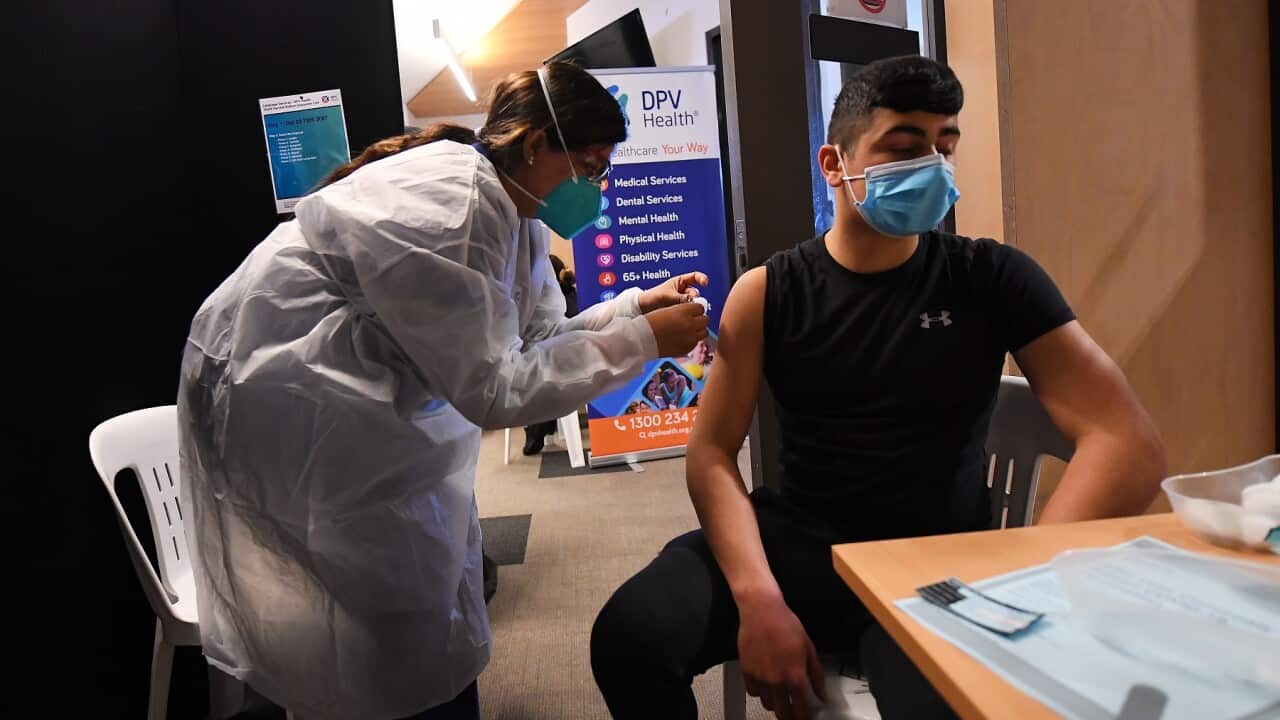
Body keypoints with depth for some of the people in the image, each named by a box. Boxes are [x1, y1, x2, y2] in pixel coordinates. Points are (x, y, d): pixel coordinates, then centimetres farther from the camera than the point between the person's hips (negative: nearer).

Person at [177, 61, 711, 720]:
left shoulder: (509, 213, 1)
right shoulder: (449, 204, -27)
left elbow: (536, 337, 6)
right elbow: (492, 390, -26)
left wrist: (636, 306, -5)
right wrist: (642, 341, -22)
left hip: (359, 407, 9)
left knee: (441, 569, 17)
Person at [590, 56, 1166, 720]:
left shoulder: (993, 280, -3)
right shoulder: (767, 293, -1)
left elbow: (1129, 443, -9)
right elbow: (711, 451, -6)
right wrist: (758, 598, -23)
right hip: (792, 543, 2)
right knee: (629, 635, -21)